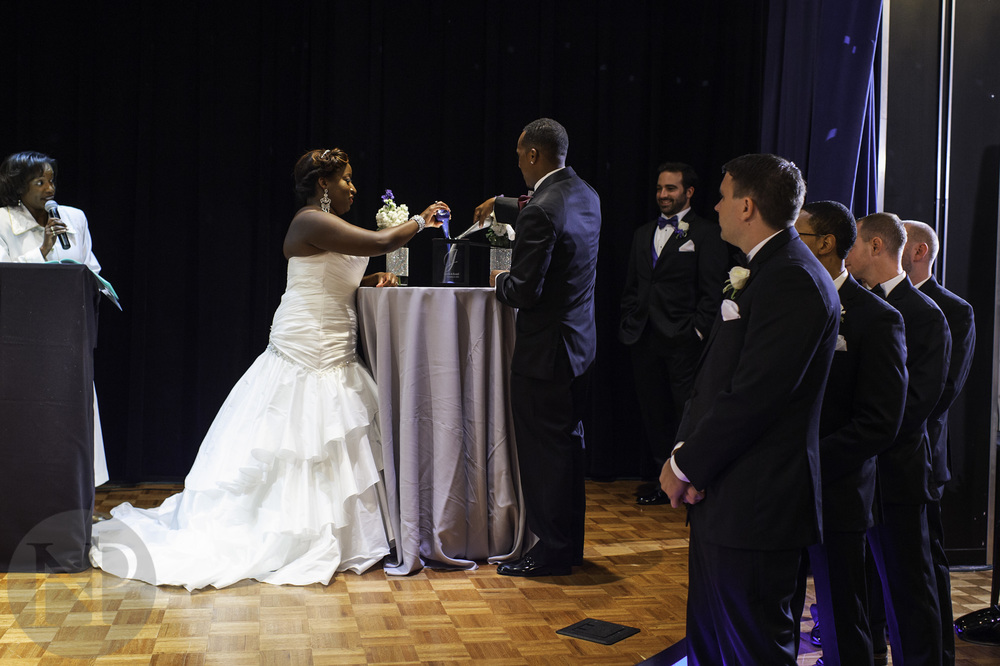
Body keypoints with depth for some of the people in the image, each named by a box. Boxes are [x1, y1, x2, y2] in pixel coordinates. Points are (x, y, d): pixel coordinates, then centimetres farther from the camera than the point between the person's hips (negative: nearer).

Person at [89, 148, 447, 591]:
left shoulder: (325, 224, 17)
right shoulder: (312, 222, -15)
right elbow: (380, 242, -21)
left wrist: (370, 281, 6)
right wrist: (420, 221, -7)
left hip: (331, 360, 10)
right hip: (306, 359, -10)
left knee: (329, 450, 10)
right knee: (295, 449, -4)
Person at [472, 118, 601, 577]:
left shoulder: (540, 212, -22)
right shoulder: (586, 196, 6)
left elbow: (524, 291, -22)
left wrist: (499, 281, -1)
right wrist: (501, 206, 38)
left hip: (545, 350, -9)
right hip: (580, 346, 9)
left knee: (543, 451, 1)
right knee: (568, 445, 18)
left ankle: (552, 552, 11)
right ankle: (569, 544, 30)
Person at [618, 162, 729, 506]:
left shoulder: (706, 233, 1)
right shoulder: (643, 234, 19)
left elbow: (712, 291, -5)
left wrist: (698, 331, -13)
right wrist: (629, 323, 11)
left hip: (683, 340, -6)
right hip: (644, 338, 6)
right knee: (654, 413, 10)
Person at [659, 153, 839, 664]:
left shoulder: (791, 280, -19)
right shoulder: (765, 271, 14)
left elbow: (754, 396, -23)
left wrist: (685, 466, -12)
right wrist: (686, 450, 0)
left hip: (753, 506, -10)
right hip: (724, 497, 10)